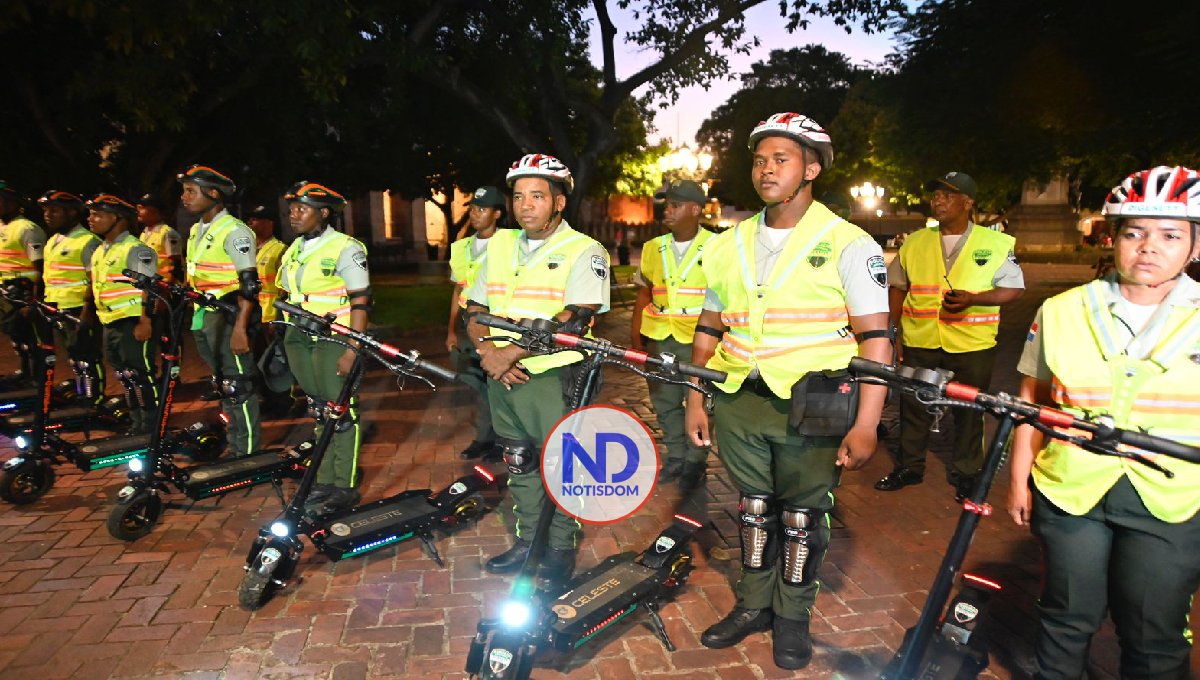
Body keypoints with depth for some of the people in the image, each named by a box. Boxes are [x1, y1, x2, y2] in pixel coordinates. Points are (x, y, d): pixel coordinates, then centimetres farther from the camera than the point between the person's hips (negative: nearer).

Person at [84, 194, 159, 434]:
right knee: (125, 377, 15)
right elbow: (94, 287, 23)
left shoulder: (136, 249, -13)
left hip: (134, 323, -9)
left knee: (140, 376, -5)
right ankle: (137, 424, 25)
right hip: (111, 324, 9)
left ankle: (152, 427, 3)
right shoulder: (99, 252, 15)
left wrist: (145, 322, -23)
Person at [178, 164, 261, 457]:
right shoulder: (196, 230, 13)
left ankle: (249, 452, 5)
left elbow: (249, 285, -19)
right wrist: (193, 318, 19)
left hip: (229, 318, -9)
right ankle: (234, 447, 26)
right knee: (222, 386, 15)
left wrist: (240, 327, -24)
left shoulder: (234, 230, -13)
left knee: (238, 387, -4)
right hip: (203, 319, 9)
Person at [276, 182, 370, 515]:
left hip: (333, 338, -7)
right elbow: (288, 299, 18)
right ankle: (325, 481, 20)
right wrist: (285, 344, 14)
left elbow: (361, 302, -13)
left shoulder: (345, 248, -9)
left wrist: (352, 350, -18)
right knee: (319, 410, 12)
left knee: (340, 412, -3)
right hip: (299, 338, 7)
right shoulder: (293, 251, 13)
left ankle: (345, 487, 6)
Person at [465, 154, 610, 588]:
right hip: (503, 378, 6)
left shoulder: (584, 251, -9)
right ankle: (526, 540, 35)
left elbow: (574, 319, -22)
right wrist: (489, 353, -9)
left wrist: (511, 353, -23)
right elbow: (474, 312, 11)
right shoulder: (500, 244, 10)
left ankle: (562, 547, 25)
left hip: (554, 378, -5)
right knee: (519, 465, 17)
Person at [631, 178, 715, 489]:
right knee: (665, 402, 12)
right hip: (659, 339, 4)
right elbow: (644, 294, 12)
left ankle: (695, 462, 21)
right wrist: (635, 340, 8)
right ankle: (675, 457, 28)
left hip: (698, 340, -4)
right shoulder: (653, 248, 8)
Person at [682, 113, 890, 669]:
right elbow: (709, 330, 13)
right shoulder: (729, 244, 8)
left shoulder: (847, 244, -6)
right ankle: (754, 605, 34)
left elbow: (875, 340, -10)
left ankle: (793, 616, 30)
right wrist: (695, 402, 10)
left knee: (802, 517, 9)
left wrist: (865, 425, -15)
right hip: (740, 402, 4)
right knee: (754, 509, 16)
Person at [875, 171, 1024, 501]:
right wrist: (895, 331, 7)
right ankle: (908, 467, 26)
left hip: (973, 344, -2)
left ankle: (966, 474, 26)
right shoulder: (914, 242, 7)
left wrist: (972, 298, -18)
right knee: (914, 407, 10)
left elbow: (1014, 288, 0)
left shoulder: (996, 244, -1)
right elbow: (896, 287, 13)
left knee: (969, 412, 10)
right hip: (920, 341, 2)